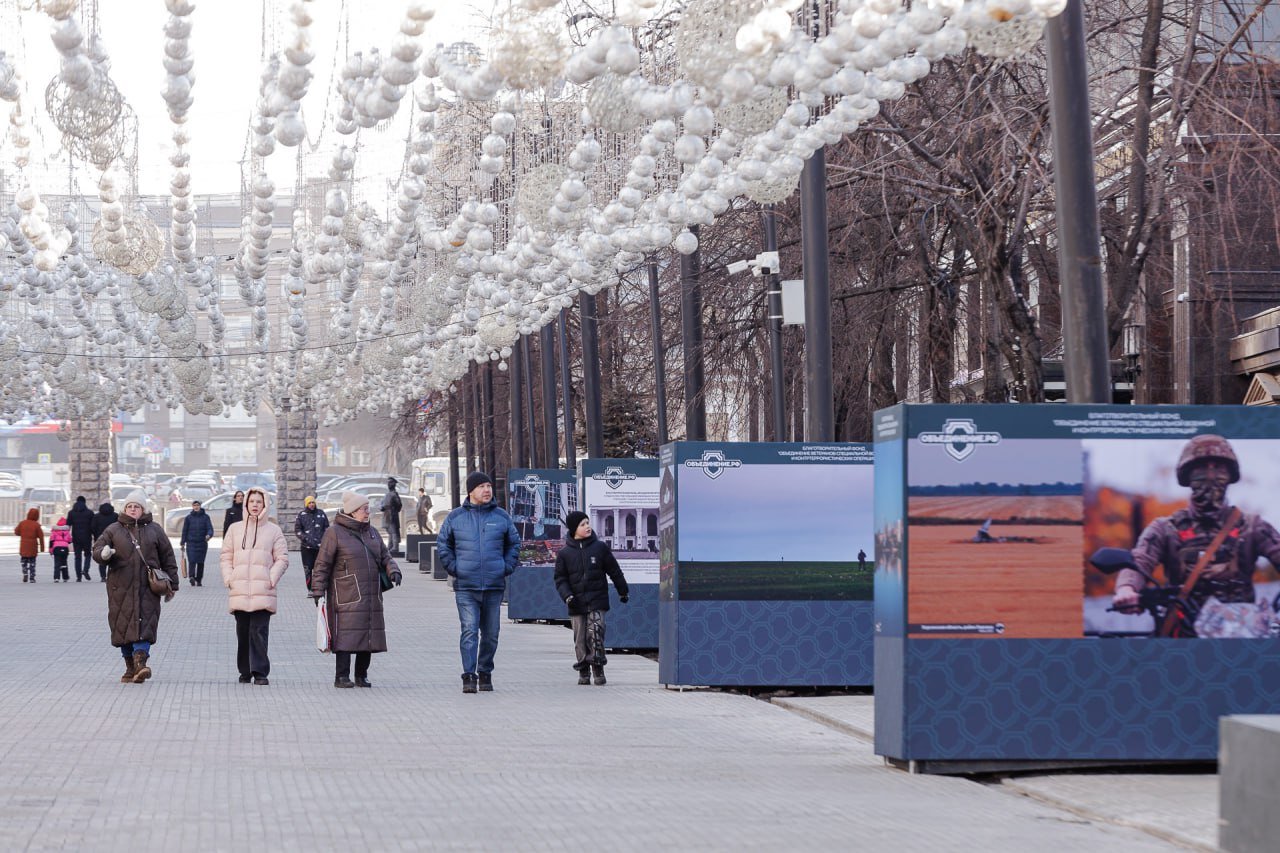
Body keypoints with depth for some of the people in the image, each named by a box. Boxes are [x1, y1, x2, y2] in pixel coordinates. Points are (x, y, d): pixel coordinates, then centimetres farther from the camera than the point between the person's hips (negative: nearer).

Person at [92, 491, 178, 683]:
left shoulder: (154, 530, 11)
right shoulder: (113, 530, 10)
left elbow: (167, 558, 13)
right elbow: (97, 548, 5)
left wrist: (171, 584, 10)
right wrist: (103, 553, -20)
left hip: (147, 588, -1)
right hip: (121, 588, 1)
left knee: (144, 623, -13)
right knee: (122, 624, 1)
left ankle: (140, 662, -23)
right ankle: (130, 667, 9)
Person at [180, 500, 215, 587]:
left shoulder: (205, 517, 5)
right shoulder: (188, 518, 6)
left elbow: (210, 528, -1)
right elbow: (184, 531, 9)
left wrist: (209, 535, -23)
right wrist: (182, 542, 8)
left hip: (202, 543, 1)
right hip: (191, 543, -1)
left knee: (201, 562, 5)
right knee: (192, 560, -17)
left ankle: (199, 580, 13)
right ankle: (191, 576, -30)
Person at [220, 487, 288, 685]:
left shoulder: (273, 530, 7)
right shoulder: (235, 529, 14)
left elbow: (282, 559, 6)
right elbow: (226, 557, 15)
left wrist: (271, 580, -6)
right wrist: (229, 578, 2)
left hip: (263, 591, -3)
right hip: (239, 591, 3)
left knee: (259, 632, -11)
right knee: (243, 632, 5)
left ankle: (260, 672, -10)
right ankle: (245, 671, 14)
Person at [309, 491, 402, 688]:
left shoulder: (371, 532, 17)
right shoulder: (335, 533, -3)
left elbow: (385, 557, 22)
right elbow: (322, 565, -4)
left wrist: (393, 571, 2)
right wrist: (318, 591, -9)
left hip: (371, 597, 7)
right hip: (346, 596, -6)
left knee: (369, 635, 6)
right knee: (346, 636, -11)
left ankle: (361, 675, 16)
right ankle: (342, 676, -5)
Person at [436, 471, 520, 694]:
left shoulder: (501, 516, 7)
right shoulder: (456, 517, 4)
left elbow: (514, 543, 17)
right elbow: (443, 543, 13)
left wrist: (507, 567, 6)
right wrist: (453, 567, 2)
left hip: (494, 585, 2)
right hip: (465, 586, -2)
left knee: (491, 633, 7)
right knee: (469, 631, -12)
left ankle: (485, 674, 20)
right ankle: (469, 676, -13)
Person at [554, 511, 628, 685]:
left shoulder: (600, 547, 4)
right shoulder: (564, 553, 3)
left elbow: (614, 571, 12)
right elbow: (560, 579, 5)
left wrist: (623, 591, 19)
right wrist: (567, 596, -12)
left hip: (597, 601, -1)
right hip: (577, 604, 1)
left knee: (595, 633, -15)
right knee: (580, 639, 4)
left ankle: (598, 669, -8)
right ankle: (583, 672, 14)